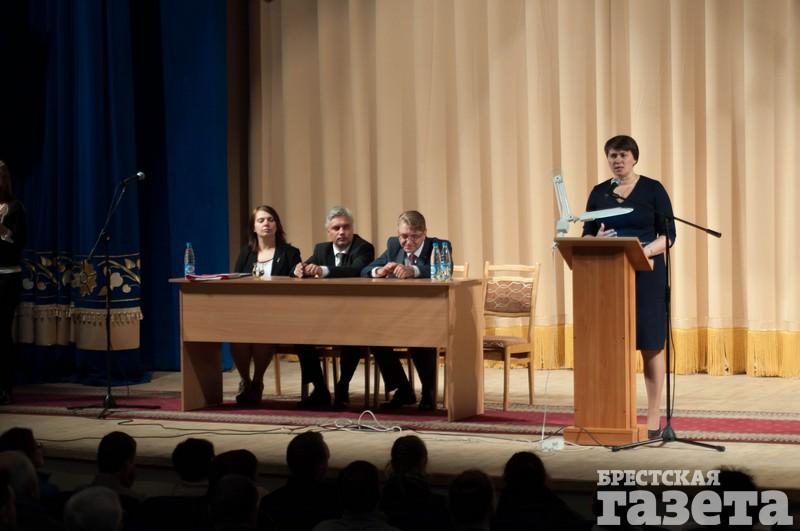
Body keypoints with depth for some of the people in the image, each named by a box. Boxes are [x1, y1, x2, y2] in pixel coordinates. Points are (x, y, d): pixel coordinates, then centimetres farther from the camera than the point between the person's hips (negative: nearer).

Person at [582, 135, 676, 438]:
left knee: (650, 344, -2)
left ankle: (653, 418, 2)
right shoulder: (599, 193, 10)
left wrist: (645, 251, -21)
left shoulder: (653, 189, 0)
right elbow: (586, 235, 11)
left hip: (646, 274, -3)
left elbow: (668, 235, -3)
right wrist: (596, 240, -12)